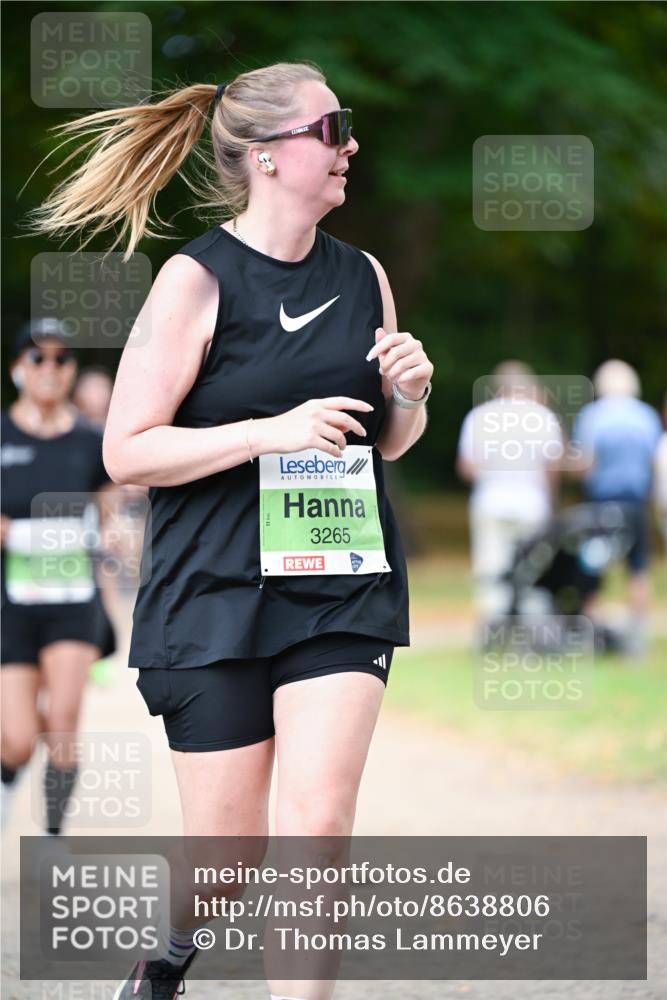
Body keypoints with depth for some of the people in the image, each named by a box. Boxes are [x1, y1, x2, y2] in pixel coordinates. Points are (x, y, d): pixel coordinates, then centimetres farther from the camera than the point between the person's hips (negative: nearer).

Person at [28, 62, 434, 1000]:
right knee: (228, 848, 5)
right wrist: (272, 432, -20)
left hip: (343, 589, 3)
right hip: (217, 595, -3)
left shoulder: (364, 276, 8)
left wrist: (408, 398, -2)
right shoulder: (197, 280, -8)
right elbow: (127, 451, -10)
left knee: (318, 823, -14)